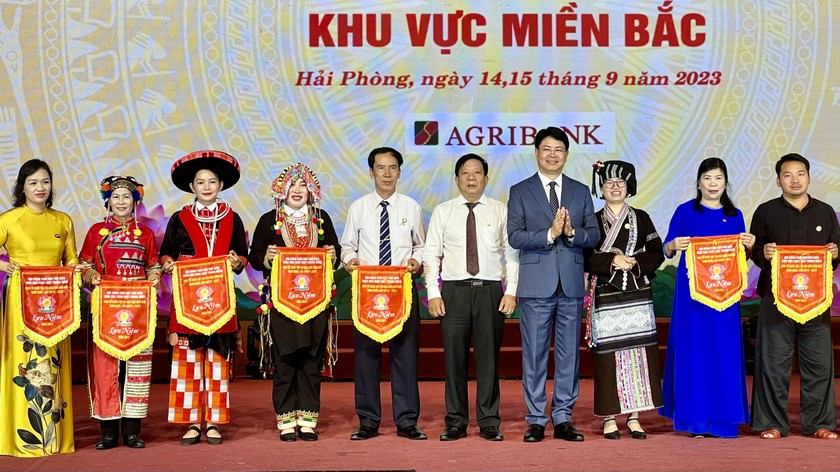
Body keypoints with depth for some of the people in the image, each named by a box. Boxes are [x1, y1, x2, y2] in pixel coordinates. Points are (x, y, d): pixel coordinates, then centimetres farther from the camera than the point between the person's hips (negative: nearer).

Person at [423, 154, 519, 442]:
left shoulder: (500, 212, 7)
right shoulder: (443, 212, 8)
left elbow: (512, 254, 5)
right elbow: (431, 254, 6)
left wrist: (511, 291, -5)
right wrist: (433, 294, -3)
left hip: (490, 291, 0)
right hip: (454, 291, 0)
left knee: (488, 357, 3)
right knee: (454, 357, 2)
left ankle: (489, 423, 11)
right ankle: (456, 423, 11)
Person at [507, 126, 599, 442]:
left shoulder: (581, 192, 11)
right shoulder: (520, 191, 4)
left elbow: (593, 235, 6)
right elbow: (514, 237, -6)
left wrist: (572, 232, -14)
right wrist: (549, 233, -18)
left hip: (571, 285, 2)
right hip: (536, 285, -2)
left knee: (569, 354, 5)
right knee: (534, 355, 2)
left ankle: (563, 419, 13)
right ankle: (536, 420, 9)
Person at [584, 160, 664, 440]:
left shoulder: (641, 218, 12)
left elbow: (657, 254, 7)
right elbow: (585, 259, -1)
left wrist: (634, 263, -9)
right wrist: (612, 261, -14)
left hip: (637, 297, 2)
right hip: (606, 297, -2)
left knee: (638, 353, -2)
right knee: (608, 355, -4)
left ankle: (634, 417, 6)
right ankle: (609, 419, 2)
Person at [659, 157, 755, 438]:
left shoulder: (734, 215, 11)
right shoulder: (685, 211, 4)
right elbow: (667, 251, 3)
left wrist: (750, 246, -7)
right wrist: (675, 245, -18)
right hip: (692, 289, -2)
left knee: (725, 351, 0)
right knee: (693, 349, -3)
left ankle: (722, 418, 7)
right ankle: (696, 419, 4)